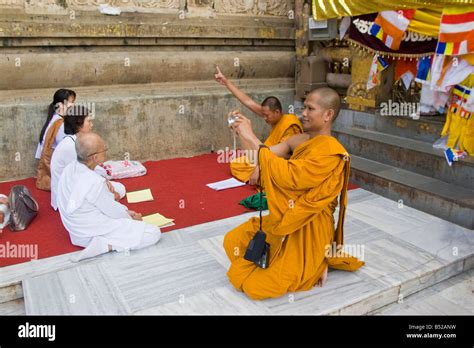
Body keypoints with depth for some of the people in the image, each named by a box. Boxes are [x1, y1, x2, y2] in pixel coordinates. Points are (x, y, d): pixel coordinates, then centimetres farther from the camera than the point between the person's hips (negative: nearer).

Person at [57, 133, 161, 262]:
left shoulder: (70, 168, -7)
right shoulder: (94, 182, -33)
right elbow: (112, 210, -17)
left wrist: (126, 211, 6)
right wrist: (130, 217, 3)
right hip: (94, 234, -9)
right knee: (154, 233, -11)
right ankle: (105, 244, -16)